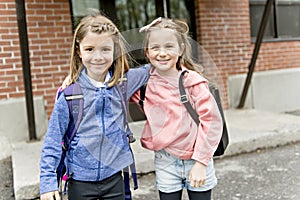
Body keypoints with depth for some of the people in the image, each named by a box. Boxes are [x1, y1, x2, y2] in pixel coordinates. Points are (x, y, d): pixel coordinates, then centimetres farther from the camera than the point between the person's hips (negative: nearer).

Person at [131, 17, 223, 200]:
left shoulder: (193, 81, -10)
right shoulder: (145, 83, -3)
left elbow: (211, 120, -11)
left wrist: (200, 162, -13)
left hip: (197, 160, -2)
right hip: (165, 163, 2)